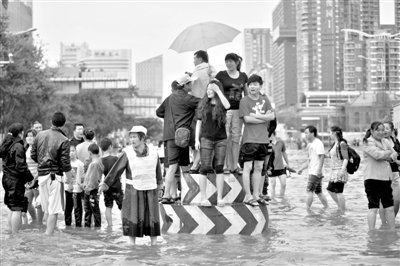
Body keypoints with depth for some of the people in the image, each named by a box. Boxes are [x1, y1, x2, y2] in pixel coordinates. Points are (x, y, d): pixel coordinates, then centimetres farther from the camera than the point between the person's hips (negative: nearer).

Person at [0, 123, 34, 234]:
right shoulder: (18, 146, -16)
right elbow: (21, 166, -20)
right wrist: (31, 178, -10)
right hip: (16, 180, -9)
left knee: (12, 209, 17)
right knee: (17, 209, -4)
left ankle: (11, 233, 23)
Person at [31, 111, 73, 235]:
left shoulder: (40, 135, 3)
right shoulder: (63, 140, -12)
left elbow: (33, 155, 9)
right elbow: (65, 164, -13)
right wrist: (70, 182, -6)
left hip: (41, 175, 5)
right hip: (55, 176, -5)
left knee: (47, 209, 16)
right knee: (54, 210, -2)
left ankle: (47, 233, 19)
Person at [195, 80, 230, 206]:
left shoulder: (221, 104, 4)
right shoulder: (203, 104, 6)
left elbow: (227, 106, -21)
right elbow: (199, 123, 8)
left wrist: (218, 90, -14)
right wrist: (196, 139, 0)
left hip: (221, 139, 0)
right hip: (206, 138, 0)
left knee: (219, 168, -1)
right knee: (205, 168, -3)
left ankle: (219, 198, 3)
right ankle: (203, 198, 0)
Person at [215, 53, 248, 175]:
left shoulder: (243, 76, 10)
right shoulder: (221, 75, 0)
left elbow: (247, 93, 19)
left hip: (238, 110, 3)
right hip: (224, 109, -3)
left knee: (236, 138, 5)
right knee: (225, 138, -4)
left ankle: (235, 166, 10)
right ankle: (226, 165, 1)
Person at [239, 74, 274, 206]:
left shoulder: (265, 100, 11)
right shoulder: (244, 100, -3)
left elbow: (272, 116, 0)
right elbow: (247, 118, -13)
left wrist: (256, 115, -11)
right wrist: (265, 118, -6)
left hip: (263, 139, 5)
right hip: (250, 139, -5)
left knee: (259, 168, 10)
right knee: (248, 167, -3)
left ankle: (256, 195, 17)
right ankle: (248, 196, 2)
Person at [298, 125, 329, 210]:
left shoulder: (318, 143, -11)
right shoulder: (310, 144, 18)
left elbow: (322, 157, -19)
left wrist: (319, 170, -26)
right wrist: (302, 169, 21)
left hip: (315, 173, -9)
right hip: (312, 172, 9)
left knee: (309, 191, -8)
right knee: (318, 192, 12)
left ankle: (307, 209, -5)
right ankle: (326, 207, 18)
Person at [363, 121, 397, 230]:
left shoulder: (385, 142, 16)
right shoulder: (368, 143, -6)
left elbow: (394, 155, 11)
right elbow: (377, 155, -21)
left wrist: (391, 157, -11)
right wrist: (388, 152, -3)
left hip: (386, 177, 7)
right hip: (372, 178, -7)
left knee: (389, 207, 10)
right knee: (373, 207, -6)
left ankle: (393, 231, 19)